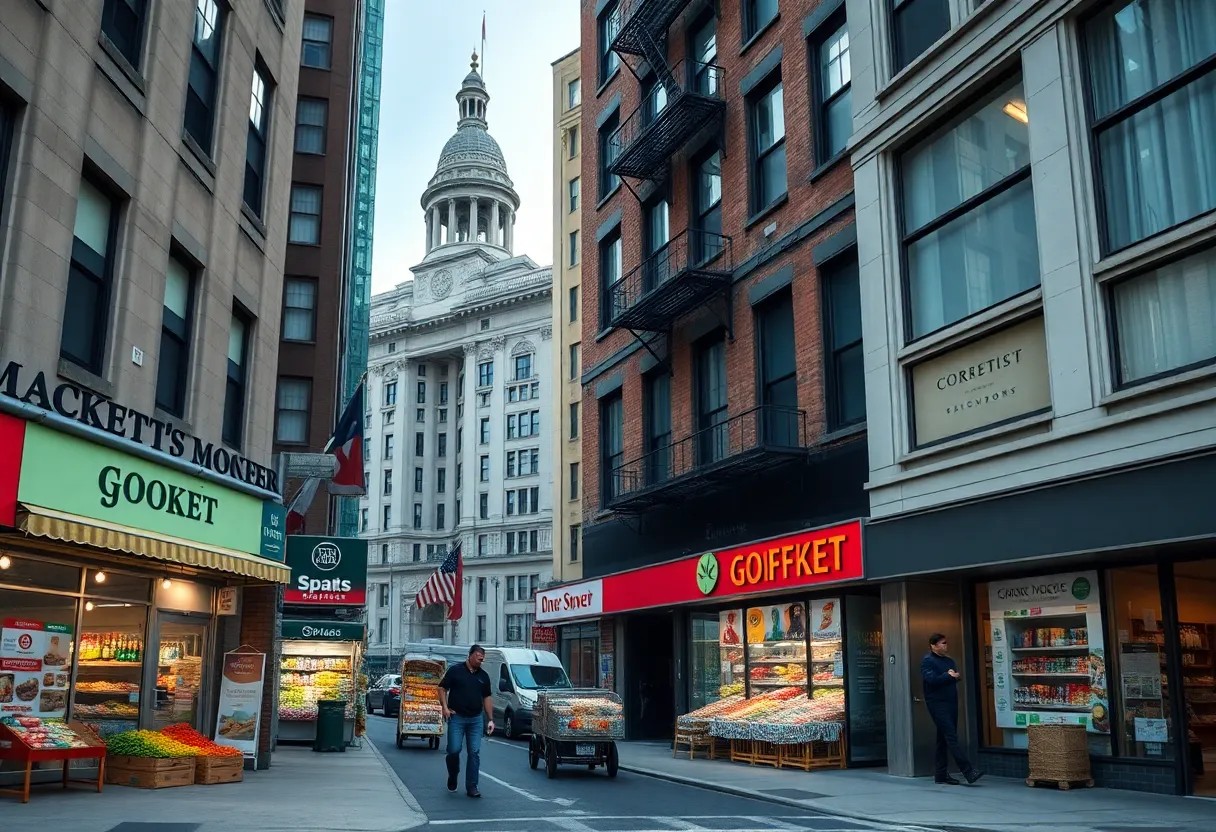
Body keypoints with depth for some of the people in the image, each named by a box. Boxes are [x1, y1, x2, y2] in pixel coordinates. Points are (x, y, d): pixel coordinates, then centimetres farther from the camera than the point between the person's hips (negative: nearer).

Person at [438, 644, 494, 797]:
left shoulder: (483, 675, 12)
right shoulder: (455, 670, -1)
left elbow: (487, 697, 15)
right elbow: (442, 689, 1)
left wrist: (490, 719, 9)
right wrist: (445, 707, -11)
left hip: (476, 719, 4)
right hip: (456, 717, -4)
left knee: (474, 753, 0)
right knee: (454, 750, -6)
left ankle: (471, 787, 6)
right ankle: (452, 777, 22)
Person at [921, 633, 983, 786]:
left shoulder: (949, 661, 20)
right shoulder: (927, 661, -5)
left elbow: (956, 677, 12)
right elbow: (931, 680, -18)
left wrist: (953, 676, -10)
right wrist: (948, 676, -6)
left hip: (951, 703, 8)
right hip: (937, 704, -8)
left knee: (944, 739, 10)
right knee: (951, 737, -13)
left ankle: (940, 774, 15)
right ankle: (968, 772, -20)